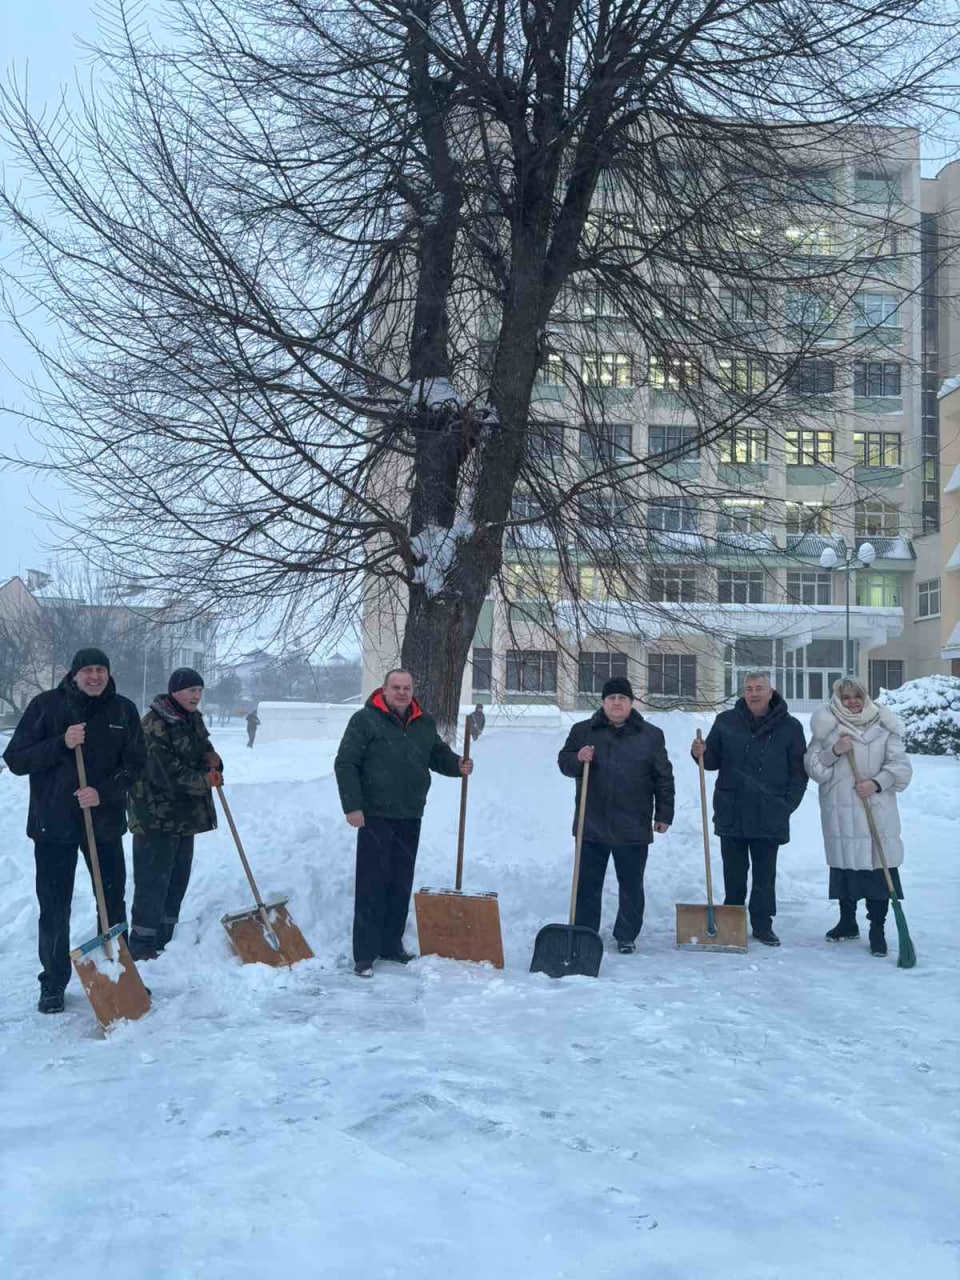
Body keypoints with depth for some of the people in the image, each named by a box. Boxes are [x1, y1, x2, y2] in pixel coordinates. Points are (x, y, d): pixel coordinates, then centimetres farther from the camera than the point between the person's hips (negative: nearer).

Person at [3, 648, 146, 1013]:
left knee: (113, 903, 11)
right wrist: (61, 744, -20)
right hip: (54, 823, -2)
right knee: (54, 909, 3)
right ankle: (53, 984, 17)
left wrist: (103, 792, -16)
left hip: (105, 822, 2)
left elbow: (134, 763, 0)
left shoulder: (123, 710, 0)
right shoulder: (46, 705, -5)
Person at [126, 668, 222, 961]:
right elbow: (166, 773, -24)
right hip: (156, 817, -9)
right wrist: (205, 780, -14)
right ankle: (141, 945, 1)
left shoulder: (193, 720, 12)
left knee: (178, 879, 15)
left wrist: (213, 760, -6)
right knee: (154, 881, -6)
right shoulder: (154, 725, -18)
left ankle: (164, 939, 26)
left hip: (185, 815, 9)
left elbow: (204, 748, 19)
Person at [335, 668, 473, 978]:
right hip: (376, 816, -6)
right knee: (372, 884, -5)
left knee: (401, 884, 12)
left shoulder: (424, 723, 12)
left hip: (410, 816, 6)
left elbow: (438, 754, 22)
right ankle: (365, 955, 0)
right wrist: (352, 806, -14)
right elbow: (345, 763, -8)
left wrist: (457, 765, -1)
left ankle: (392, 945, 24)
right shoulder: (365, 720, -6)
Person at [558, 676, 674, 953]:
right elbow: (564, 762, 6)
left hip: (633, 828, 0)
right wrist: (578, 758, -16)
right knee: (587, 884, 7)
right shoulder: (583, 731, 5)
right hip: (592, 826, 1)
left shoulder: (651, 735, 4)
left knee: (631, 886, 8)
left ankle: (626, 936, 21)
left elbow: (664, 778, 7)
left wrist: (664, 814, 3)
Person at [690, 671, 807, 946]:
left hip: (769, 816, -1)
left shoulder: (789, 727, 1)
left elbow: (799, 771, 5)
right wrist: (701, 754, -14)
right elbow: (713, 761, 9)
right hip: (731, 811, 1)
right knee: (734, 871, 10)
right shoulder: (726, 722, 4)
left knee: (765, 873, 7)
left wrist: (788, 804, -3)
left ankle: (762, 924, 16)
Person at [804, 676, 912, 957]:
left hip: (878, 812, -1)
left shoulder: (883, 727, 5)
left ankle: (877, 930, 7)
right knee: (843, 865, 10)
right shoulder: (827, 728, 6)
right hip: (840, 813, 1)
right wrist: (834, 751, -15)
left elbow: (900, 765, 1)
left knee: (879, 867, -4)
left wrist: (877, 782, -14)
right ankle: (847, 922, 28)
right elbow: (813, 768, 1)